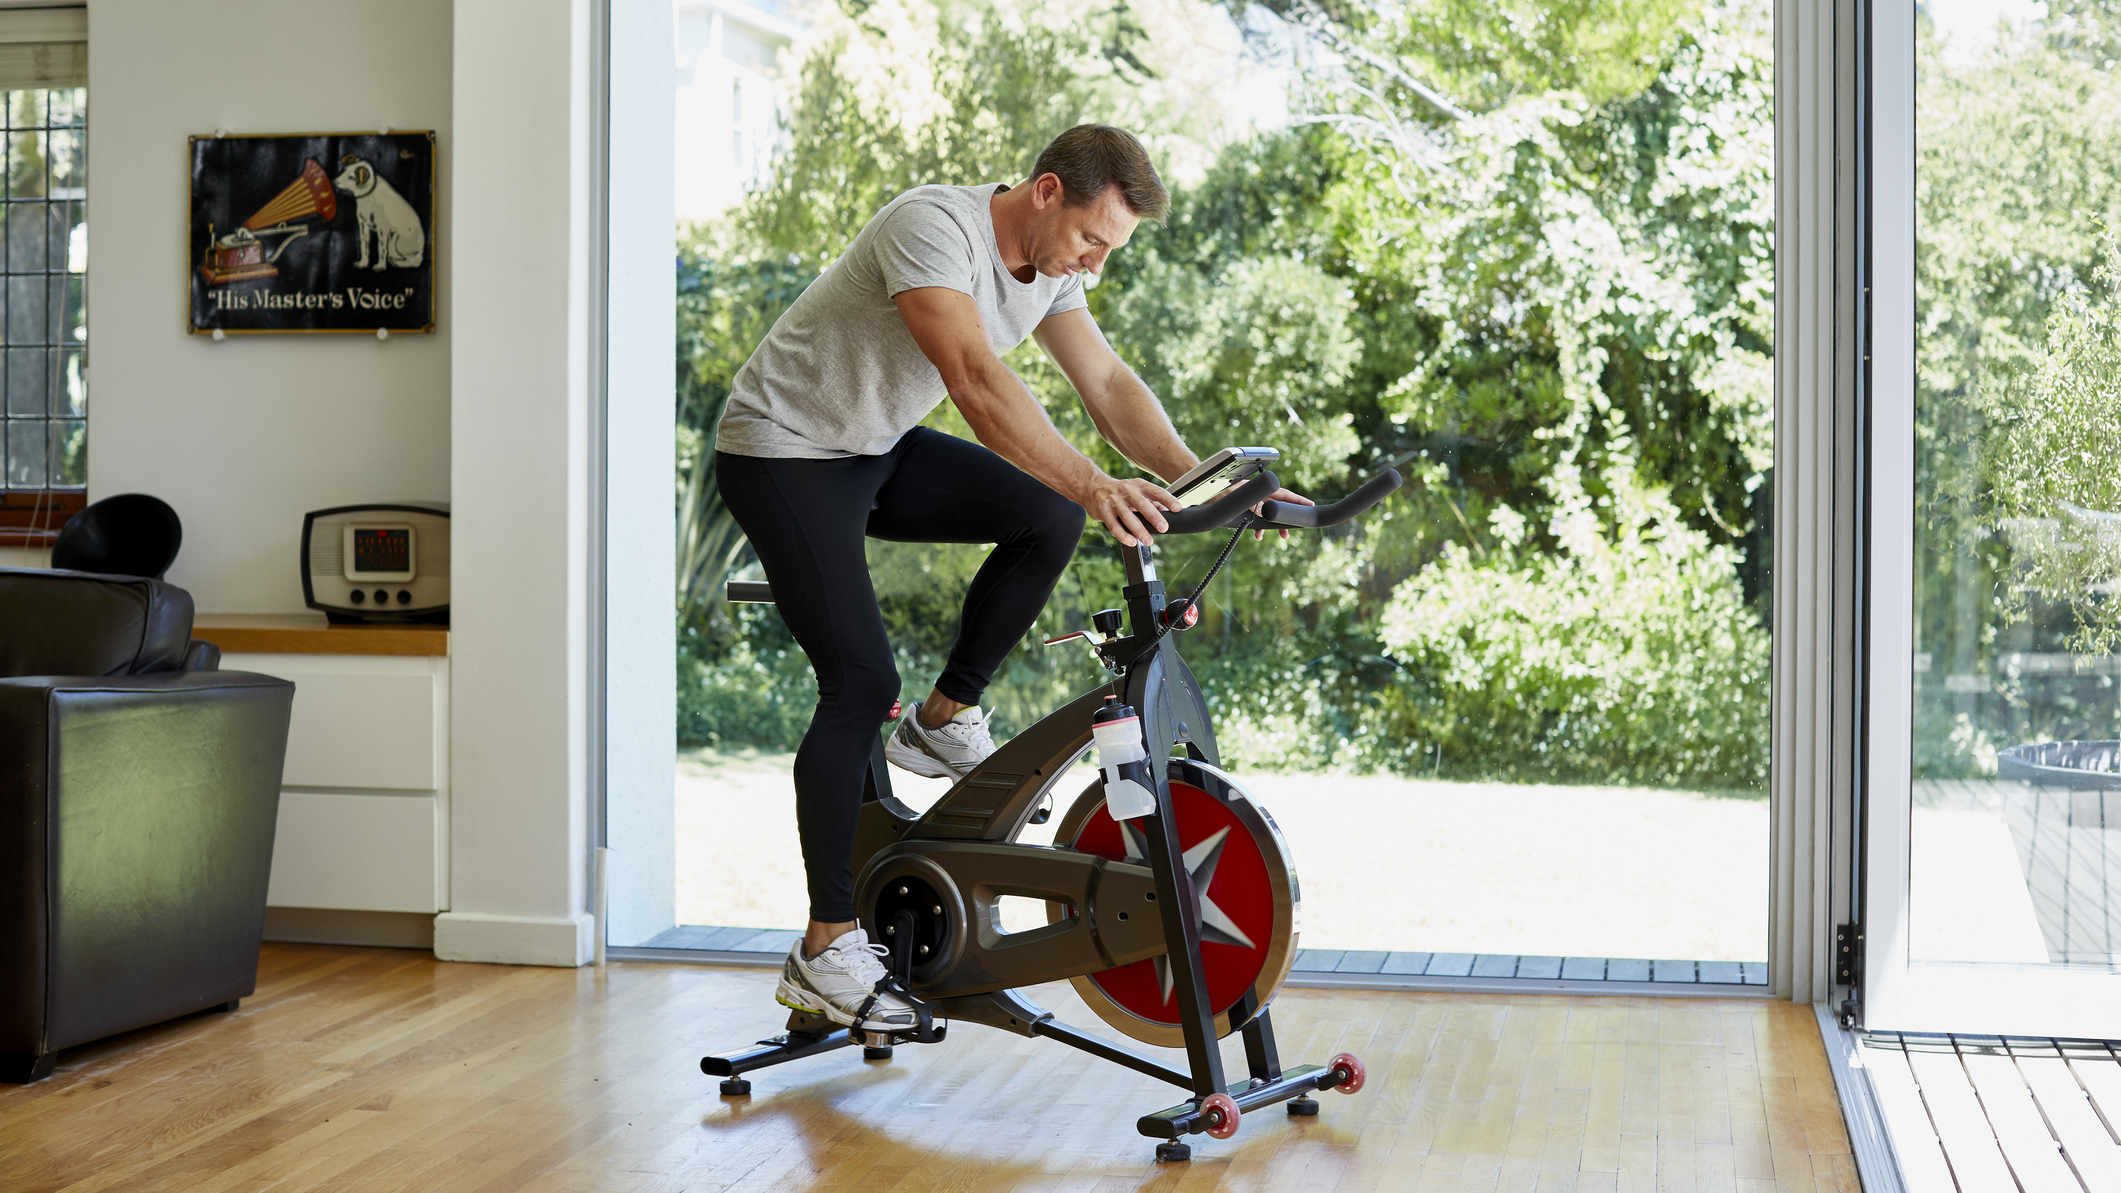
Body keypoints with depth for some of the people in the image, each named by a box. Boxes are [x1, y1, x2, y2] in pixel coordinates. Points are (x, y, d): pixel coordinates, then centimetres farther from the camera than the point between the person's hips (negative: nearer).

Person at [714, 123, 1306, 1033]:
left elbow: (1108, 385, -5)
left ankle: (944, 720, 6)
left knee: (1049, 516, -9)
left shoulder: (1050, 266, -1)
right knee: (861, 683, -16)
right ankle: (826, 951, -9)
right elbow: (977, 380, -42)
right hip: (783, 455, -8)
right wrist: (1095, 486, -52)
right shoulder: (934, 227, -29)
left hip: (878, 449, 8)